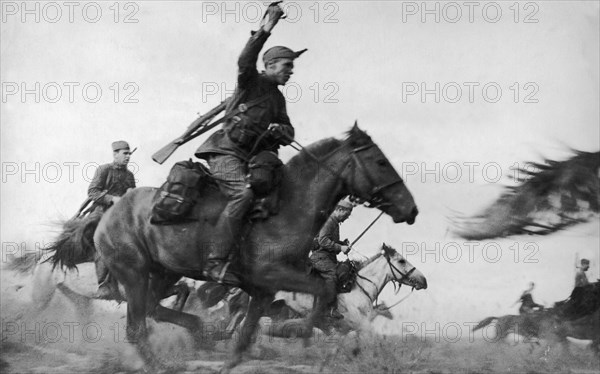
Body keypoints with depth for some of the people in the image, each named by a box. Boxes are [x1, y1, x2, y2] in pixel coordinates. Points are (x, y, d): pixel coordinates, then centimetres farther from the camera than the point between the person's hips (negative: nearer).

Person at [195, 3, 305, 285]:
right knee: (243, 193, -31)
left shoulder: (277, 98, 21)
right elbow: (245, 61, -23)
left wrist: (281, 130, -5)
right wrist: (265, 30, -32)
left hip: (249, 156, 9)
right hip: (225, 150, -9)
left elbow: (288, 131, 21)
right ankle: (216, 262, -36)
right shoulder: (252, 82, -1)